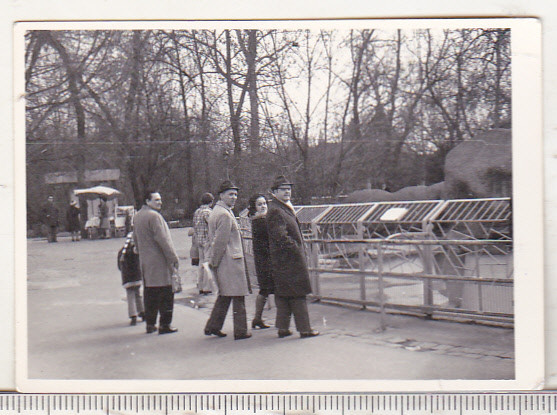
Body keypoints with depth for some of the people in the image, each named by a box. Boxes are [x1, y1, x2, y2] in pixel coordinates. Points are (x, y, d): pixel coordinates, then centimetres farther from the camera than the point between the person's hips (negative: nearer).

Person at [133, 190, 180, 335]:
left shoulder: (137, 217, 13)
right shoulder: (154, 216, -16)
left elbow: (136, 240, 20)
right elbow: (163, 240, -18)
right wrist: (173, 258, -14)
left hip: (145, 262, 9)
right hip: (159, 261, -9)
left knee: (149, 294, 14)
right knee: (165, 293, -2)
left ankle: (150, 324, 18)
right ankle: (165, 324, 0)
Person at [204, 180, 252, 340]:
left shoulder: (216, 211, 17)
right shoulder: (225, 215, -16)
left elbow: (214, 240, 20)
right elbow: (220, 241, -19)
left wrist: (213, 261, 20)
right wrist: (214, 261, -12)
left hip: (222, 262, 10)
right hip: (230, 261, -10)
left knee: (225, 295, 18)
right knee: (238, 296, -3)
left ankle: (213, 326, 22)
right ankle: (240, 331, 2)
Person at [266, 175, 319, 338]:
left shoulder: (284, 208, 17)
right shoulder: (275, 211, -16)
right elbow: (281, 237, -22)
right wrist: (296, 248, -15)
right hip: (289, 261, -10)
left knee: (283, 295, 12)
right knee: (298, 295, -3)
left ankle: (282, 328, 17)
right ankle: (304, 329, 3)